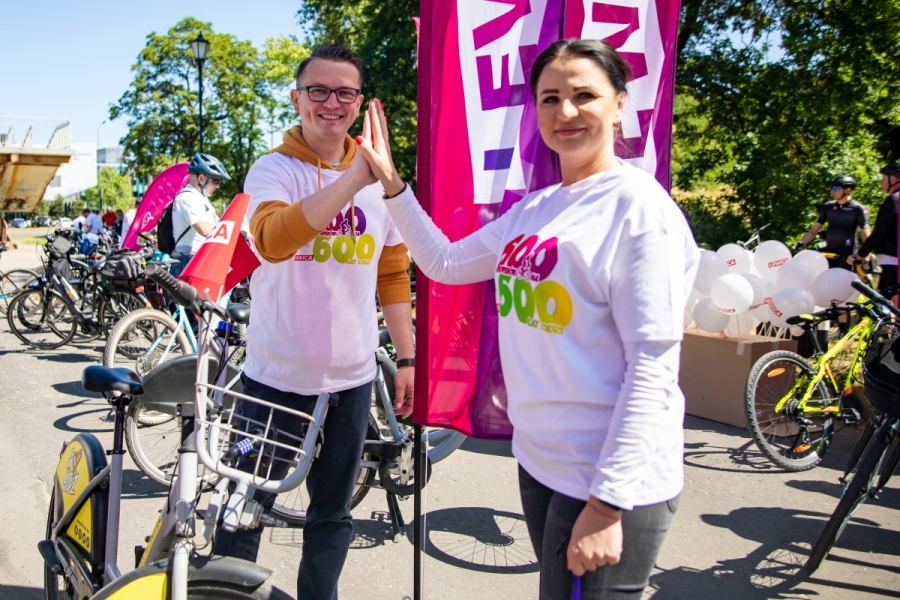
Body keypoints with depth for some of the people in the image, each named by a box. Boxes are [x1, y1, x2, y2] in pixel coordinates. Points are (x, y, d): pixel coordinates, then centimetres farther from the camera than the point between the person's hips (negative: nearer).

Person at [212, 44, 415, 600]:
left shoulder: (379, 181, 4)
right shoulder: (273, 170, -7)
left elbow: (394, 277, 11)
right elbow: (272, 239, -30)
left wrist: (408, 358, 7)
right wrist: (354, 178, -39)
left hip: (351, 379, 3)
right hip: (276, 377, -3)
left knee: (333, 515, 17)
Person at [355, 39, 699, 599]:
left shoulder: (639, 205, -15)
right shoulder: (534, 208, 7)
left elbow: (654, 367, -20)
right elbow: (445, 263, 17)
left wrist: (608, 505, -21)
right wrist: (391, 183, 10)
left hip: (612, 481, -7)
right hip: (540, 461, 7)